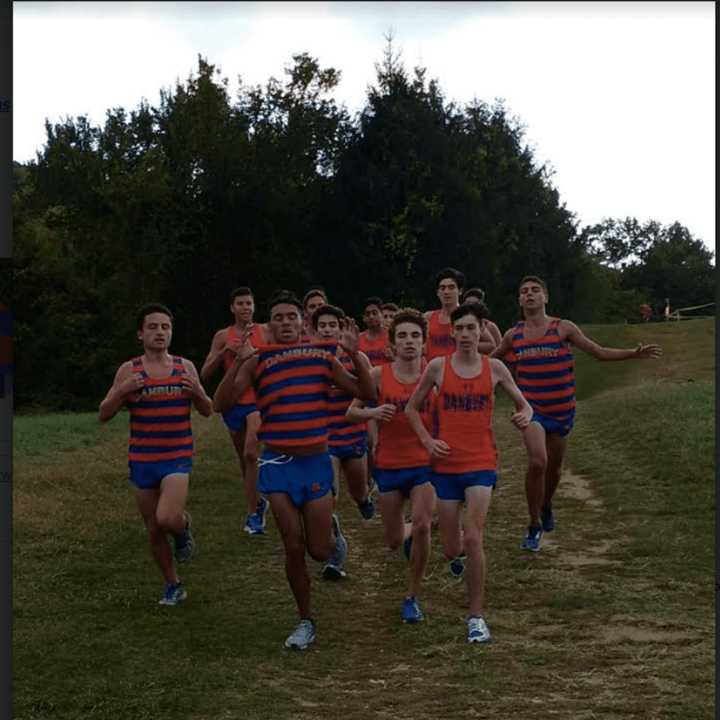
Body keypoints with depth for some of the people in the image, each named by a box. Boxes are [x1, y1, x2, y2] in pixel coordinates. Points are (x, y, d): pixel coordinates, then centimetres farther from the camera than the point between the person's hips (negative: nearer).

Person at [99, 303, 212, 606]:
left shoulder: (185, 367, 2)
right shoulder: (129, 370, -1)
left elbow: (207, 411, 9)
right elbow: (103, 415, -1)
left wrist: (197, 392, -13)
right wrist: (122, 391, -19)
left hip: (177, 459, -1)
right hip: (142, 461, 1)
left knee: (168, 519, -23)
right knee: (154, 530, 9)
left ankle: (184, 526, 12)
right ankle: (173, 586, 28)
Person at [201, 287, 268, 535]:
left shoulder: (264, 333, 3)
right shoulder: (223, 336, 5)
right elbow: (205, 374, 1)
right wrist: (224, 351, -14)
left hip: (258, 400, -3)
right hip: (233, 402, 3)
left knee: (251, 453, -20)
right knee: (243, 458, 14)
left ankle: (253, 514, -15)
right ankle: (258, 502, 35)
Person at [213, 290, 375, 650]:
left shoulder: (322, 357, 2)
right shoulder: (257, 361, -3)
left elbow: (367, 394, 1)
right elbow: (220, 404, -12)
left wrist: (355, 354, -13)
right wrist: (238, 361, -24)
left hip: (316, 462, 1)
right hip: (278, 465, -1)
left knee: (318, 550, 1)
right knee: (293, 547, -1)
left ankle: (332, 530, 39)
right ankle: (305, 621, 19)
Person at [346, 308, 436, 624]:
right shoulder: (379, 375, -3)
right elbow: (351, 412, 3)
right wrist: (373, 412, -18)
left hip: (424, 463, -1)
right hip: (388, 465, 1)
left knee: (422, 526, -21)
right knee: (394, 542, 9)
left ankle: (412, 597, -2)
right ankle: (408, 530, 49)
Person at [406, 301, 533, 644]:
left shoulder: (494, 368, 1)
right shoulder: (438, 366, 0)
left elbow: (523, 403, 12)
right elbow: (412, 408, 11)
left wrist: (525, 415, -12)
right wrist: (427, 441, -2)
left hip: (481, 464, -1)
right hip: (446, 464, 1)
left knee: (473, 540, -15)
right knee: (452, 549, 6)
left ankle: (477, 618, -2)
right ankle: (460, 545, 47)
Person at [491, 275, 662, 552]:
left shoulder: (563, 328, -4)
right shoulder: (513, 336, 2)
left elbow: (599, 352, -1)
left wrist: (633, 354, -11)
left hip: (562, 410, 1)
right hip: (532, 409, -1)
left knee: (554, 467, 14)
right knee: (537, 461, -23)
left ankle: (546, 506, 49)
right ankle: (534, 526, -6)